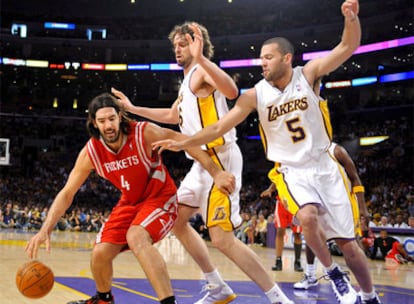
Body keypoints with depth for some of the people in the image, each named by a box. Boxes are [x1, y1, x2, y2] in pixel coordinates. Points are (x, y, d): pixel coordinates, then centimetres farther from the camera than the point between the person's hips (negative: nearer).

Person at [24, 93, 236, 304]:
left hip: (160, 198, -5)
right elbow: (67, 193, -8)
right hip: (130, 202, 5)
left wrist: (216, 173, -21)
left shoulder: (144, 133, -26)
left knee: (136, 238, -33)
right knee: (100, 254, 0)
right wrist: (45, 230, -18)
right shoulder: (90, 152, -15)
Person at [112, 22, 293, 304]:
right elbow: (172, 116, 38)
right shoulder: (188, 80, 22)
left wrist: (201, 58, -40)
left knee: (222, 238, -16)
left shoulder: (201, 71, -8)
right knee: (177, 220, 18)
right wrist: (133, 108, 39)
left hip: (220, 159, -11)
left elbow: (231, 91, -31)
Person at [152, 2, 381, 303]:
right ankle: (333, 273, -6)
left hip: (325, 166, 0)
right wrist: (183, 143, -15)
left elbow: (348, 47, -12)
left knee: (348, 243, 4)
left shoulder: (308, 74, -7)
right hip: (292, 171, 0)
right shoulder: (255, 95, -6)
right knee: (308, 217, -32)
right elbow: (219, 127, -6)